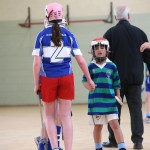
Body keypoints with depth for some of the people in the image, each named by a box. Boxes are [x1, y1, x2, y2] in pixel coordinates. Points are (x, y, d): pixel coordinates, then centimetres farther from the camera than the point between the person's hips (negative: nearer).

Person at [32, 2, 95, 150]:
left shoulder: (41, 35, -1)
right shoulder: (69, 35, 3)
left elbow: (37, 62, -7)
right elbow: (81, 61, 2)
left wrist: (36, 84, 0)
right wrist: (89, 80, 12)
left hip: (48, 78, -1)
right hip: (66, 77, 1)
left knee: (49, 116, 13)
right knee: (66, 116, 6)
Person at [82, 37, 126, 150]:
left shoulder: (112, 66, 2)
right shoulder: (91, 67, 1)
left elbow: (116, 84, 7)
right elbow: (85, 80, 2)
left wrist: (118, 96, 2)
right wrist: (88, 85, -18)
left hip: (110, 100, -1)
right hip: (95, 101, 1)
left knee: (115, 124, -8)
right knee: (98, 126, 12)